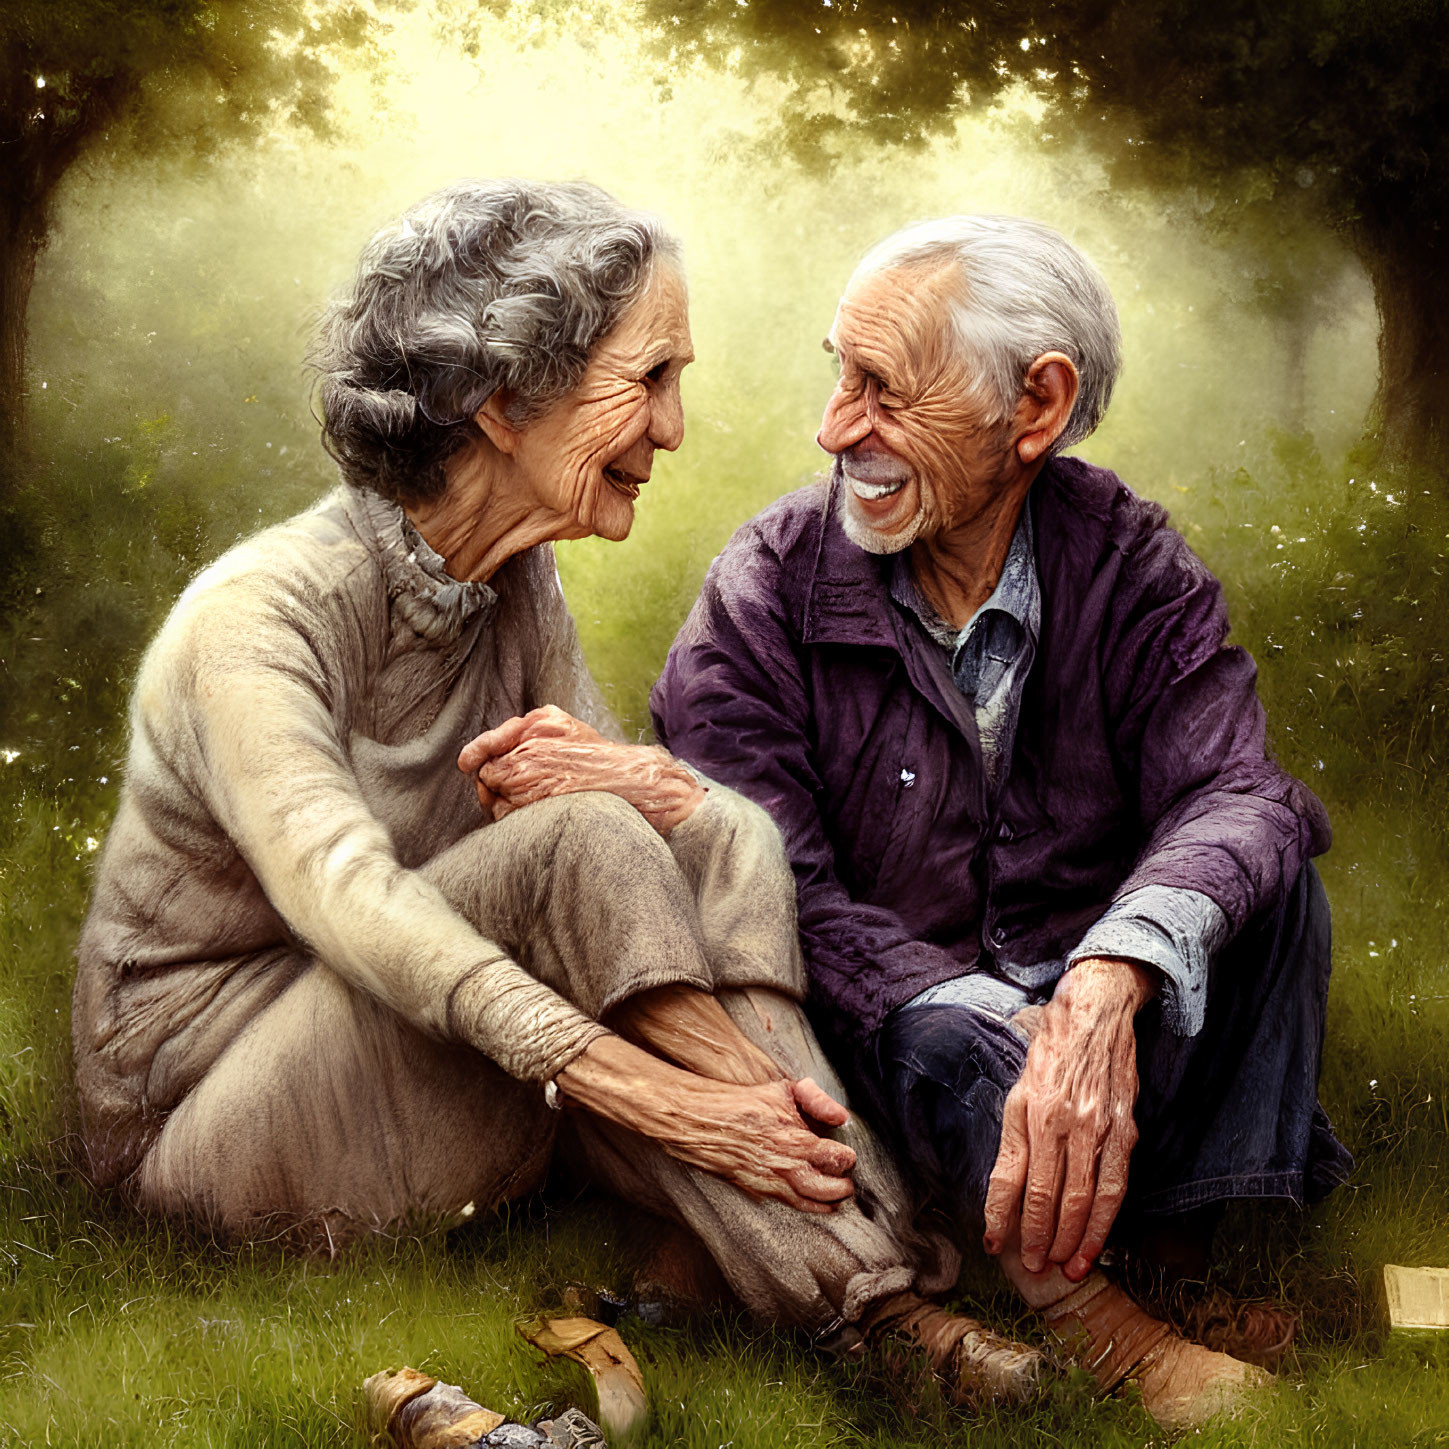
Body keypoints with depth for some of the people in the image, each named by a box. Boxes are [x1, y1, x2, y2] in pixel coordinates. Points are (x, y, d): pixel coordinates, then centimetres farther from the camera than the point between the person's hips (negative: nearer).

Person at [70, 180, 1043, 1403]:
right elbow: (347, 900, -36)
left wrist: (645, 782, -29)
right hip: (209, 1106, -7)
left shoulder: (517, 586, 2)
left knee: (727, 836, -16)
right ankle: (848, 1293, -25)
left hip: (431, 1058, 7)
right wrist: (654, 1094, -44)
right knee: (580, 847, -30)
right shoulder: (257, 621, -22)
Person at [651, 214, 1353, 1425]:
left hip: (1101, 1025, 3)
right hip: (884, 1035, -2)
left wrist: (1107, 983, -44)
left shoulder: (1129, 565, -3)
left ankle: (1185, 1251, -27)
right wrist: (1002, 1028, -36)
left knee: (1265, 868, -23)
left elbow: (1234, 790, -21)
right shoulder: (767, 589, -9)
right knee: (940, 1042, -35)